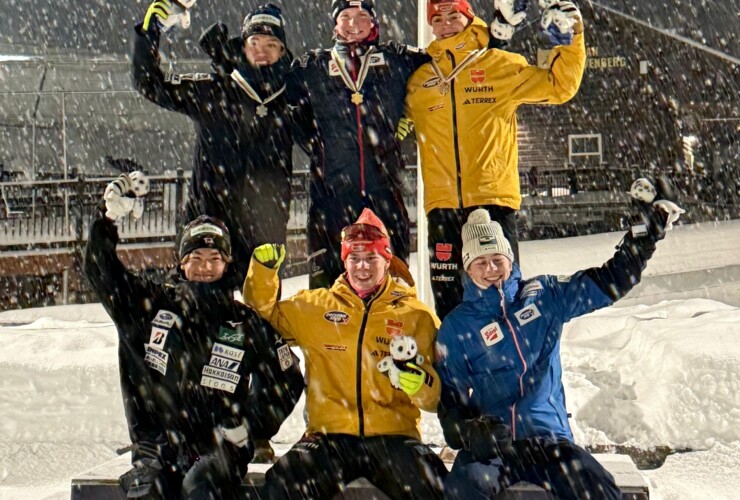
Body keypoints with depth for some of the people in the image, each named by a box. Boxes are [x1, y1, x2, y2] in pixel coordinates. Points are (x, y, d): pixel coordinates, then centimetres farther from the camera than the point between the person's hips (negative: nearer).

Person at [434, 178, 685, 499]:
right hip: (488, 447, -2)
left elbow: (609, 282, 14)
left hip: (549, 438, 2)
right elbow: (450, 403, 3)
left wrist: (648, 231, 7)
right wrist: (471, 432, -18)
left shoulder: (544, 296, 11)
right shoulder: (456, 328, 5)